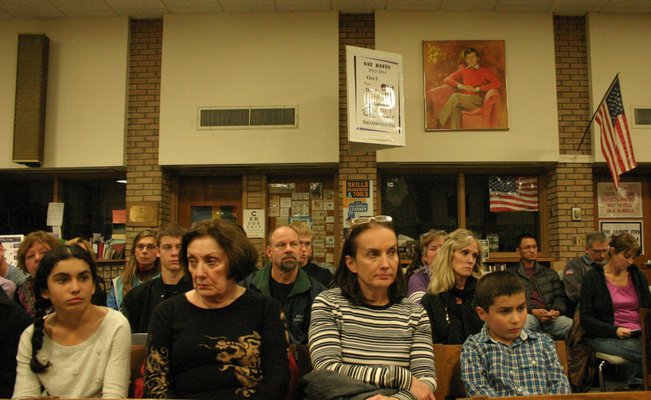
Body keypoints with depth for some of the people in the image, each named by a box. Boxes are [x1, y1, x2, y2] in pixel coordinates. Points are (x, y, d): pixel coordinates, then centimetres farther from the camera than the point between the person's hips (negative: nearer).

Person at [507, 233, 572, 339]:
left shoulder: (550, 273, 29)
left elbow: (560, 297, 20)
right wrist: (532, 311, -12)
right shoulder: (510, 274, 15)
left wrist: (557, 311, -3)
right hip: (526, 315, -3)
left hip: (551, 317, 3)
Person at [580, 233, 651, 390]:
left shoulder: (637, 275, 16)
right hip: (607, 337, -4)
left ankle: (636, 384, -14)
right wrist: (615, 330, -16)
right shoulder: (592, 277, 1)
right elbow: (586, 318, -2)